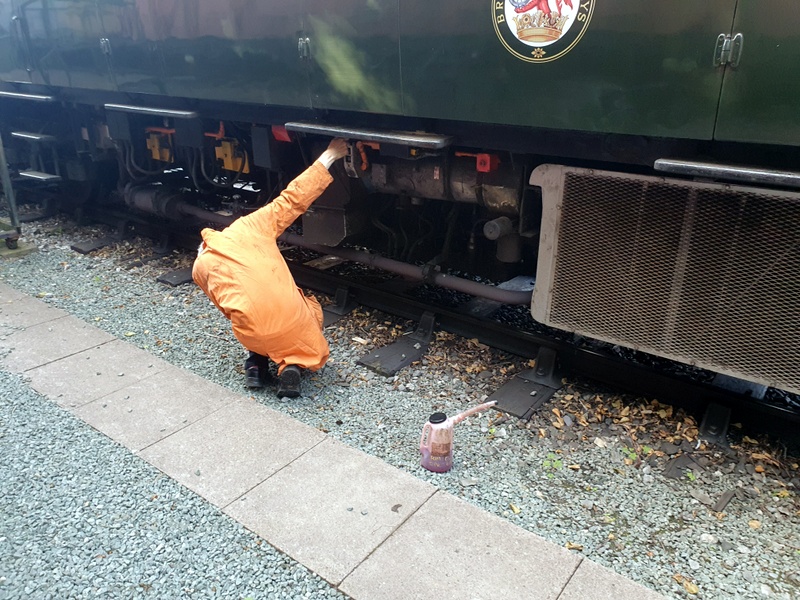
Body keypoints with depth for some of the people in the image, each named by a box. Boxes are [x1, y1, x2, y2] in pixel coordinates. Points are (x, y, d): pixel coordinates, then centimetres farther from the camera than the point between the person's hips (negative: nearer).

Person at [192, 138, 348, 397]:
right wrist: (328, 156, 16)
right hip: (290, 320, -3)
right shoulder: (250, 225, 8)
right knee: (311, 307, 33)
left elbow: (231, 307, 18)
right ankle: (292, 364, 7)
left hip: (251, 334, 3)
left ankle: (257, 360, 17)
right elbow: (294, 199, 8)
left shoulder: (200, 267, 14)